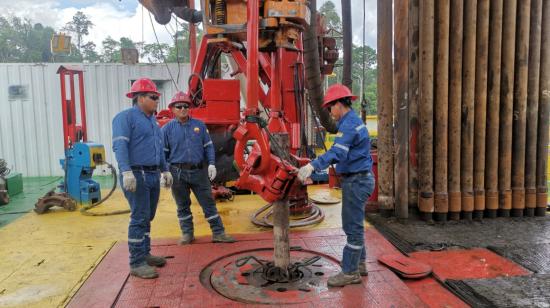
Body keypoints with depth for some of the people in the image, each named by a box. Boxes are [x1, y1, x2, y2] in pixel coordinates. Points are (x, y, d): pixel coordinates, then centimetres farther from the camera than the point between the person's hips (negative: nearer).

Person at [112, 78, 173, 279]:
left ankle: (145, 254, 27)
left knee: (147, 218, 15)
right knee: (139, 218, -7)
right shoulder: (126, 117, -8)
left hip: (153, 175, 9)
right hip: (136, 176, -9)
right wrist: (126, 172, -29)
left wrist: (165, 170, 25)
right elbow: (120, 146, -19)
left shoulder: (152, 120, 19)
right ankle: (136, 263, 0)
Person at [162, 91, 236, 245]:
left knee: (208, 202, 4)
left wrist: (211, 164, -3)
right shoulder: (167, 129, 2)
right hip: (178, 173, -1)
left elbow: (208, 146, 8)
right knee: (183, 205, 10)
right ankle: (187, 233, 24)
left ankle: (218, 232, 11)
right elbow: (163, 152, 3)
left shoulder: (199, 125, 7)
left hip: (199, 171, 1)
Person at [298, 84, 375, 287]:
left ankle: (350, 272, 6)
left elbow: (337, 152, -33)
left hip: (357, 181, -11)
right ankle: (359, 264, 29)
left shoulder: (349, 124, -18)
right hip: (359, 179, 11)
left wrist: (312, 166, -44)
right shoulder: (354, 122, 16)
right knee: (354, 224, 18)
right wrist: (314, 165, 22)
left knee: (352, 226, -3)